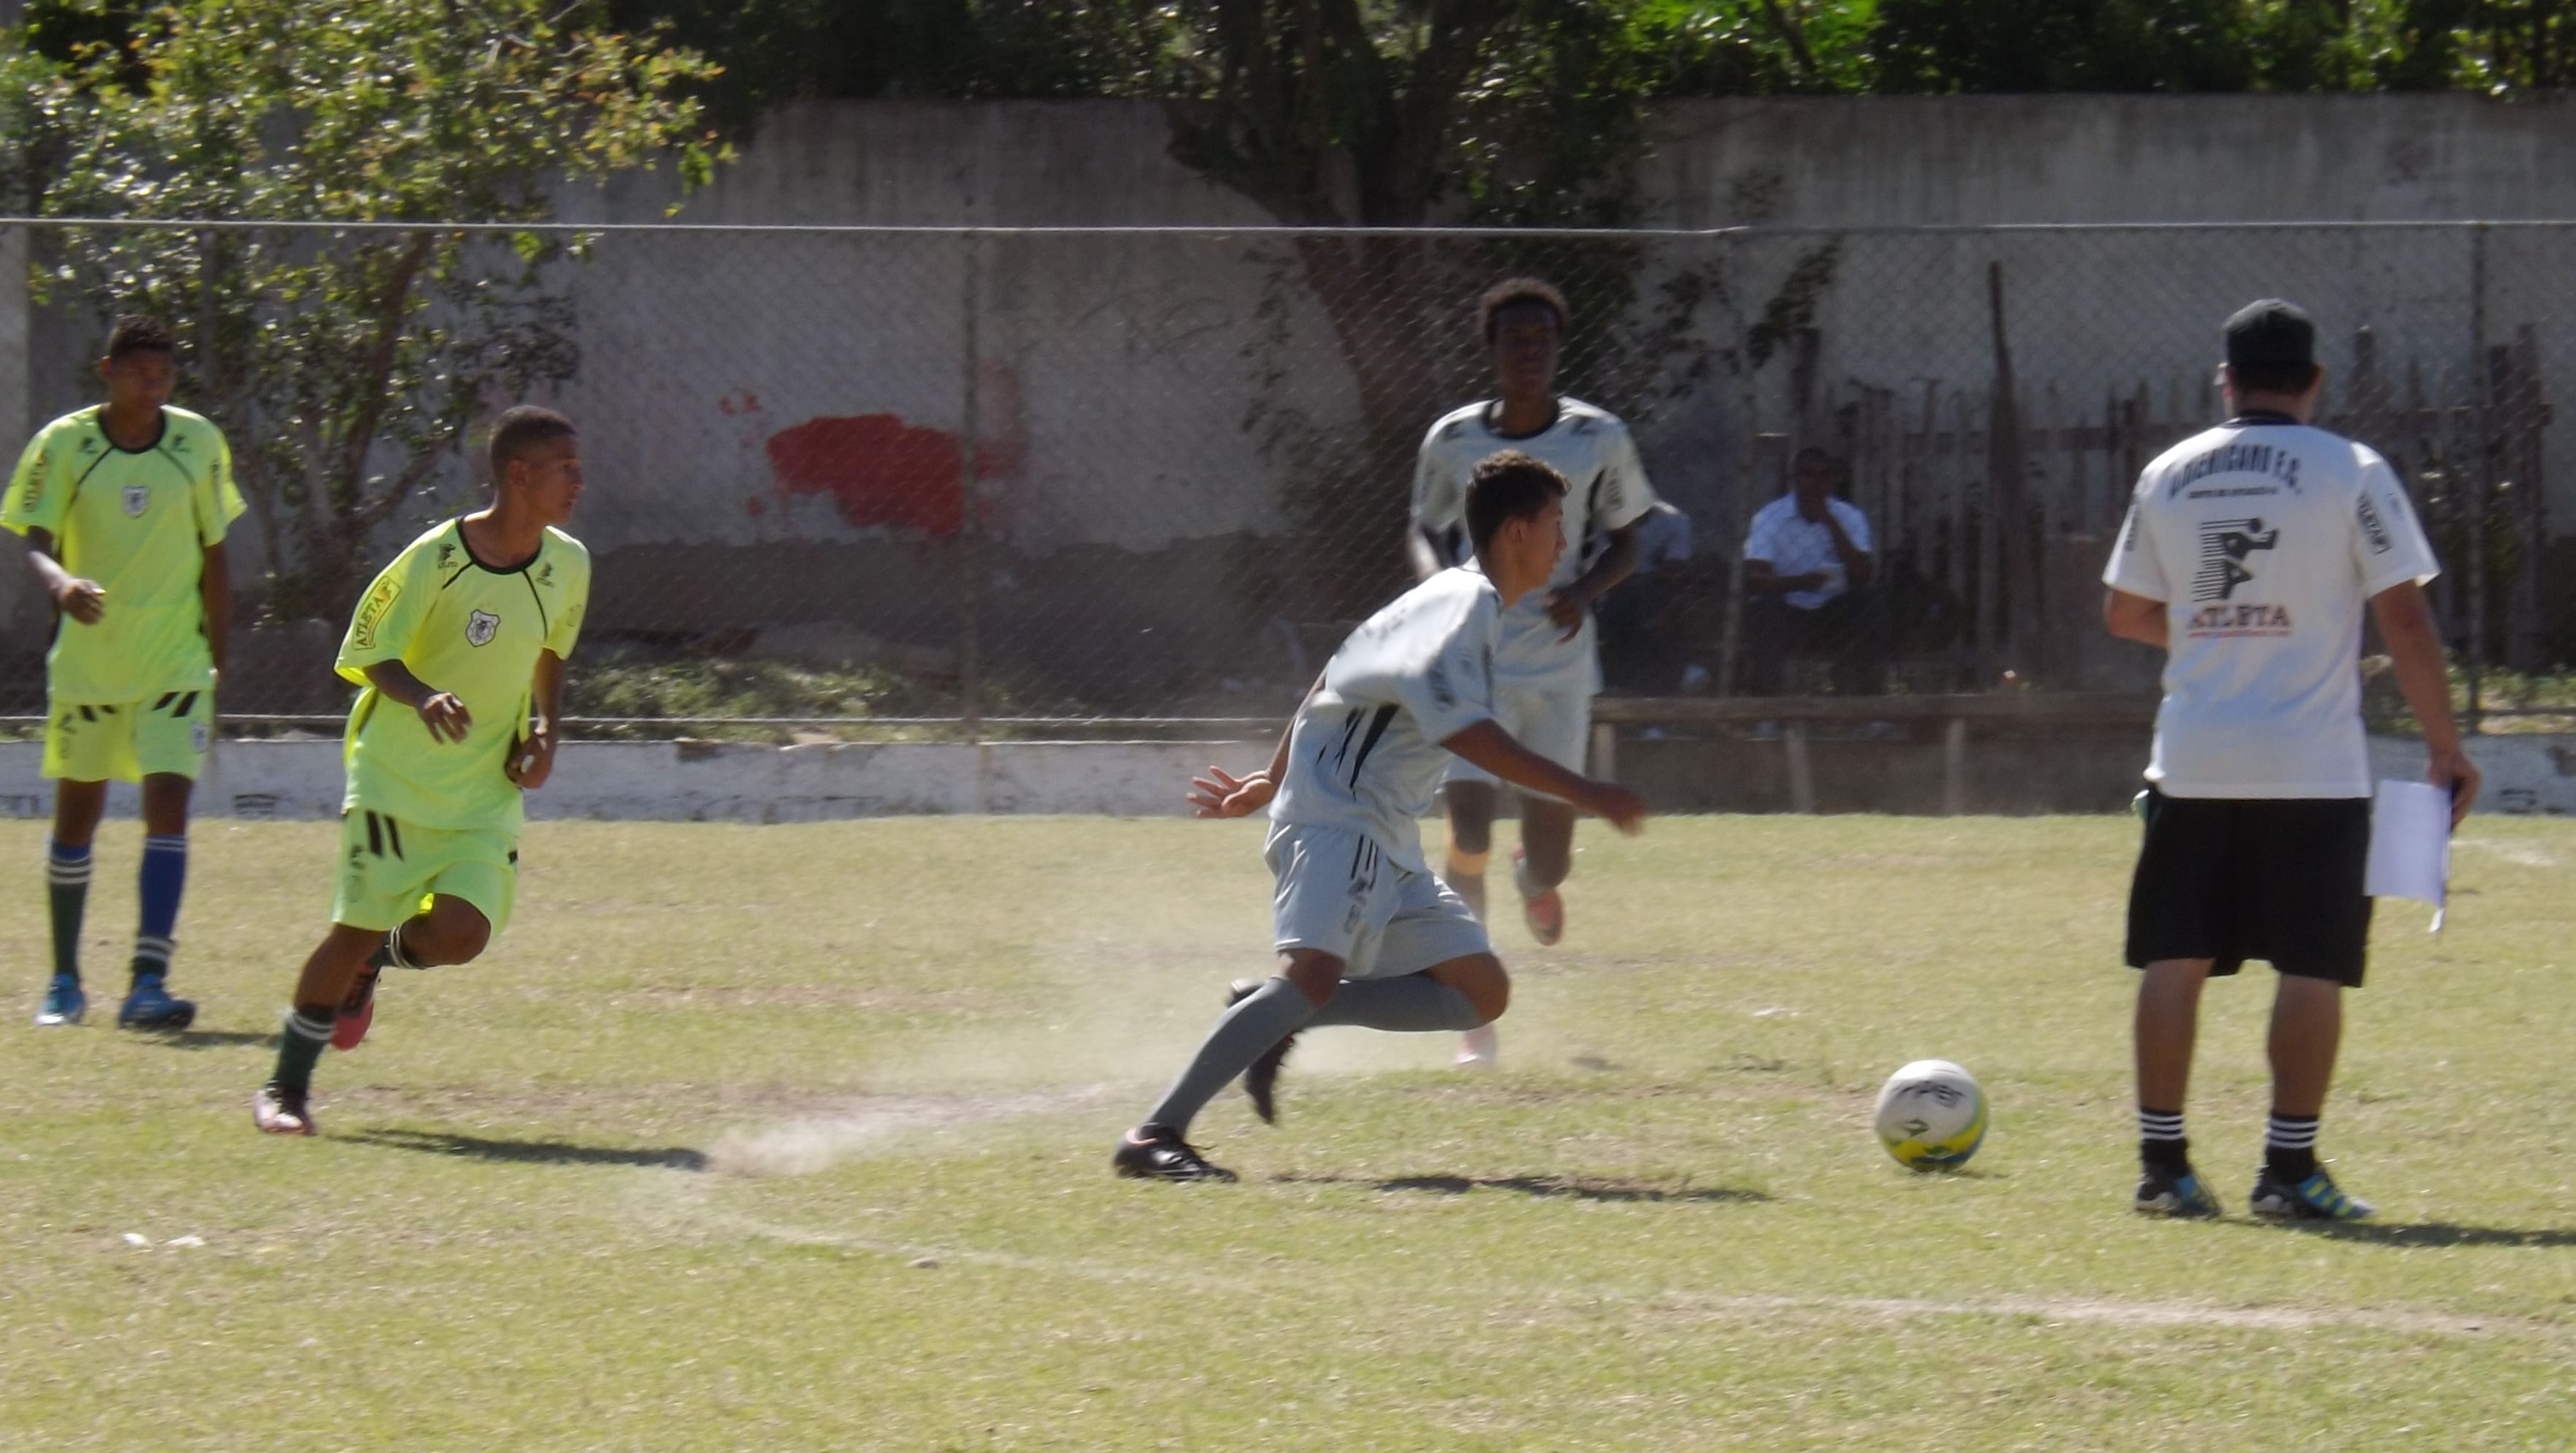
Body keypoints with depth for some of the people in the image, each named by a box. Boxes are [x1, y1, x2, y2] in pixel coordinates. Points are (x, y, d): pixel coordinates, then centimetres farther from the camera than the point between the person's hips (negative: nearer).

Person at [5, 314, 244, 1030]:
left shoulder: (199, 444, 0)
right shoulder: (64, 444, -5)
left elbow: (214, 560, 8)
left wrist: (220, 663, 8)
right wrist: (61, 582, -34)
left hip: (176, 664, 0)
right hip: (87, 661, 0)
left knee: (168, 804, -15)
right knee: (77, 814, 9)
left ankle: (148, 984, -21)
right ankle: (64, 981, 24)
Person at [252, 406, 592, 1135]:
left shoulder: (567, 565, 0)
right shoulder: (438, 559, -16)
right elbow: (372, 654, -10)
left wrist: (547, 733, 3)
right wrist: (423, 697, -30)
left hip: (486, 789, 4)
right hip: (395, 774, -4)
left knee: (461, 933, -14)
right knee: (357, 928, -8)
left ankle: (375, 961, 21)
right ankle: (286, 1087, 9)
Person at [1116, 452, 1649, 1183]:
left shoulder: (1462, 603, 19)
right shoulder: (1464, 603, -11)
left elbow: (1337, 688, 26)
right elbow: (1461, 729, -25)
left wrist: (1273, 782, 33)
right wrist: (1582, 793, -26)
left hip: (1387, 845, 10)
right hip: (1337, 822, -10)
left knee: (1482, 993, 6)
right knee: (1314, 971, -30)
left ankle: (1272, 1016, 3)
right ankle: (1156, 1135, -33)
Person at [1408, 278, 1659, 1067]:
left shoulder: (1599, 440, -3)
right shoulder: (1452, 440, -2)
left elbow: (1624, 542, 7)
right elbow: (1424, 529, 12)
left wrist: (1586, 592, -14)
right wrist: (1438, 576, -12)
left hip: (1560, 666, 1)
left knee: (1549, 865, 3)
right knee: (1468, 837, -16)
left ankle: (1536, 877, 45)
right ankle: (1474, 1016, -3)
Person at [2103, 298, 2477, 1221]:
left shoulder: (2170, 476, 6)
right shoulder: (2352, 474, -5)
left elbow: (2125, 614, 14)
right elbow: (2405, 623, -8)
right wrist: (2445, 746, -2)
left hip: (2192, 764, 3)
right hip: (2313, 768, -3)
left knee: (2176, 961, 8)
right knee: (2312, 968, 1)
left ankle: (2162, 1162, 7)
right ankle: (2290, 1169, -1)